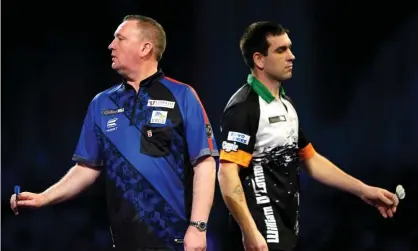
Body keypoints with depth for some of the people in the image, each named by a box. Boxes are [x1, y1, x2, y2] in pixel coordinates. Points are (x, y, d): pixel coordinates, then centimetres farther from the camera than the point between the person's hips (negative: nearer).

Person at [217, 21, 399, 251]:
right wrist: (249, 231, -28)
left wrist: (363, 190, 17)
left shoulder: (286, 104, 15)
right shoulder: (244, 108, -14)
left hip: (287, 229, 9)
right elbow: (227, 174, -22)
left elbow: (310, 160, 22)